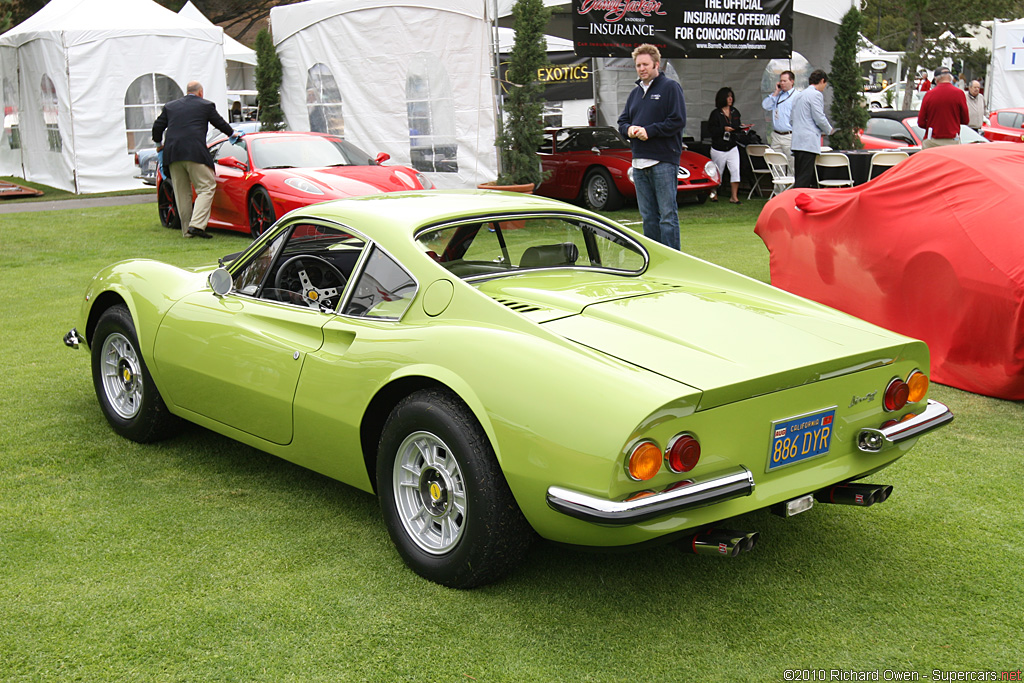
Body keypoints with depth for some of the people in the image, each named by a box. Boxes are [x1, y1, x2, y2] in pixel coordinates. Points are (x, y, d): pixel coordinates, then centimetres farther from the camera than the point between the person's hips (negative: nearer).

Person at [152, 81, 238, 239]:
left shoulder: (170, 106, 18)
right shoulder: (206, 105, 9)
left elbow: (157, 127, 20)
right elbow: (220, 123, 19)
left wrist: (159, 143, 39)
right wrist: (233, 134, 38)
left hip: (172, 154, 5)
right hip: (195, 153, -5)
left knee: (182, 193, 10)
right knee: (206, 188, -3)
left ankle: (187, 230, 12)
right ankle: (196, 225, -18)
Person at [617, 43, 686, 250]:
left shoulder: (670, 87, -1)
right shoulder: (635, 93, 19)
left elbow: (678, 121, -10)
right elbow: (622, 122, 20)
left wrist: (649, 131, -14)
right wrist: (629, 129, -3)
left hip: (664, 160, -7)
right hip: (639, 161, 7)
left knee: (667, 214, -7)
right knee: (648, 216, 10)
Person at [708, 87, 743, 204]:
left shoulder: (735, 112, 9)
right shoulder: (715, 113, -7)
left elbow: (737, 128, 15)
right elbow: (711, 128, -12)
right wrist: (724, 129, -22)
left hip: (732, 147, 4)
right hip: (718, 149, -4)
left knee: (735, 171, -9)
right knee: (718, 173, 8)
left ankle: (734, 197, -4)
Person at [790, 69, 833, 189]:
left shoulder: (800, 95, 21)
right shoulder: (816, 94, -6)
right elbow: (819, 118, -12)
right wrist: (828, 130, 8)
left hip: (797, 142, 9)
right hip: (809, 142, -9)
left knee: (799, 178, 8)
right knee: (804, 179, -11)